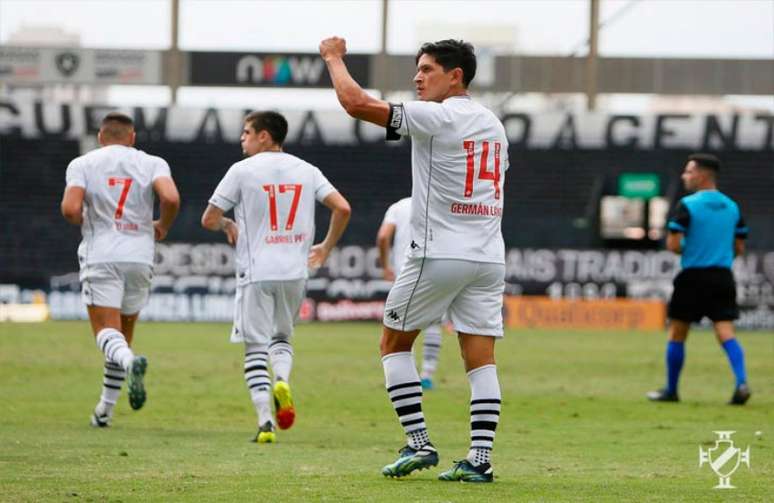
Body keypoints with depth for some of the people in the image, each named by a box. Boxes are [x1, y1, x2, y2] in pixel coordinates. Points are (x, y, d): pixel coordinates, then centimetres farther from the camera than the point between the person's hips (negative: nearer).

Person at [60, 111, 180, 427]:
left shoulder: (82, 164, 4)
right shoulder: (152, 164, 6)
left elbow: (70, 209, -10)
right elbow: (171, 199, -11)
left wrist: (85, 222, 12)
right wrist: (162, 227, 8)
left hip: (100, 256, -2)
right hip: (139, 256, 2)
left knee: (107, 331, -8)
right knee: (124, 333, 16)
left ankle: (130, 363, -42)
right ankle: (106, 409, 20)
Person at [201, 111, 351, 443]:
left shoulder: (243, 170, -3)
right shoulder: (305, 171, 7)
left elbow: (209, 219, -2)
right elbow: (342, 208, 0)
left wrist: (228, 226, 22)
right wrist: (326, 248, 15)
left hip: (256, 272, -4)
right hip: (295, 271, 4)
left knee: (256, 347, 1)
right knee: (282, 337, 22)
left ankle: (265, 421, -9)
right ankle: (282, 380, -9)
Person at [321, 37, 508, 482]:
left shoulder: (435, 117, -11)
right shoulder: (492, 124, 14)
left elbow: (356, 102, -15)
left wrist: (334, 57, 0)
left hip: (438, 255, -6)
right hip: (489, 257, 6)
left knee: (394, 342, 9)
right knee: (481, 358, 3)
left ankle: (419, 443, 1)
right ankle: (480, 458, -5)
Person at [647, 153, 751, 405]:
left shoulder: (688, 205, -10)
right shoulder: (732, 206, 9)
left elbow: (673, 245, -13)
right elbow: (739, 248, 13)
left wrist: (686, 249, 8)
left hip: (693, 277, -4)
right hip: (723, 277, 4)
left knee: (677, 335, 10)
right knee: (726, 333, -2)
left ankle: (671, 390, 18)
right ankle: (742, 382, -23)